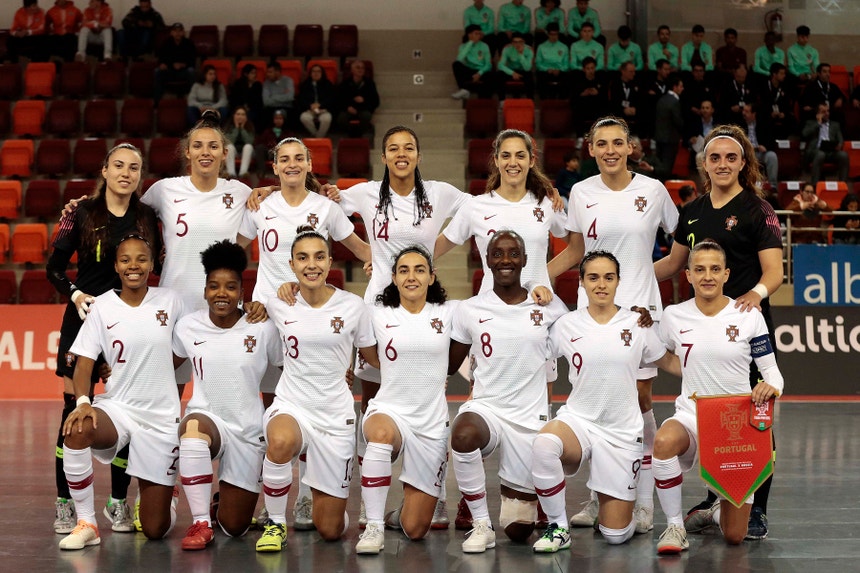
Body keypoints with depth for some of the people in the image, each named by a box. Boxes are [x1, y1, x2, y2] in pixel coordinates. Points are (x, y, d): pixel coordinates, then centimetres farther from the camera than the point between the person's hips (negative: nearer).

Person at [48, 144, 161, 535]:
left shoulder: (147, 219, 6)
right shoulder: (82, 214, -1)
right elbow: (55, 267, 1)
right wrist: (76, 295, -15)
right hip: (85, 319, -2)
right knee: (76, 409, -2)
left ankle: (118, 503, 13)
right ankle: (66, 504, 8)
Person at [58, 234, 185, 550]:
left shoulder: (170, 301, 0)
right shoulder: (102, 307, -1)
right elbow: (84, 361, -7)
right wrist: (82, 402, -23)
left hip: (161, 417, 0)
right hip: (116, 407, 0)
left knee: (155, 530, -3)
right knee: (76, 431, -38)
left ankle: (159, 496, 37)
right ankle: (86, 523, -20)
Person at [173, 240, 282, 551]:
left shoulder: (264, 328, -9)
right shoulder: (188, 326, -3)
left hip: (248, 429, 0)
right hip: (207, 416, 0)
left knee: (234, 529, 3)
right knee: (193, 429, -41)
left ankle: (223, 501, 43)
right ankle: (200, 523, -24)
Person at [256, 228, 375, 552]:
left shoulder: (353, 306, -5)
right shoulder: (277, 304, -4)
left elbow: (372, 359, 8)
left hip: (336, 416, 1)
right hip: (290, 407, 0)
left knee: (330, 531, 2)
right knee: (281, 442, -41)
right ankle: (276, 522, -15)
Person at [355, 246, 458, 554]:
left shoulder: (448, 313, 2)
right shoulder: (378, 314, 1)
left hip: (432, 422, 1)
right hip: (388, 411, -1)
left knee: (415, 529, 3)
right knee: (381, 434, -43)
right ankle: (374, 527, -29)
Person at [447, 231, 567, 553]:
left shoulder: (548, 307, 2)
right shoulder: (470, 310, 2)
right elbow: (449, 366, 8)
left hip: (530, 417, 0)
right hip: (485, 408, 0)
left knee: (518, 532, 2)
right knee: (463, 436, -40)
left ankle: (516, 492, 40)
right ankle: (481, 525, -19)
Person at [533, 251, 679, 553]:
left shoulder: (637, 324, 0)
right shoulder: (566, 325, -1)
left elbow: (668, 362, 14)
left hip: (623, 430, 0)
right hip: (578, 420, 0)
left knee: (616, 534, -3)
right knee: (544, 443, -38)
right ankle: (558, 528, -17)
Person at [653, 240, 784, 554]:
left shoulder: (748, 316, -4)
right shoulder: (674, 316, 0)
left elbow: (771, 368, -2)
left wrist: (771, 386, -24)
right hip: (690, 417, 1)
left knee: (735, 536, -4)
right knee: (664, 442, -40)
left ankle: (717, 512, 36)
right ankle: (675, 525, -18)